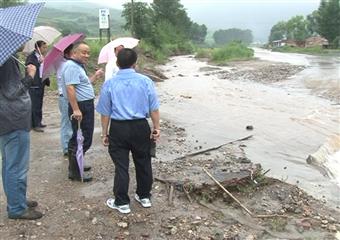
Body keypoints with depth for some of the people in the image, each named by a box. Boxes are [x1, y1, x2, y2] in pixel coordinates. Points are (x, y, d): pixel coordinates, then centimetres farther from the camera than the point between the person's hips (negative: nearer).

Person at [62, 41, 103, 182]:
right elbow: (70, 88, -25)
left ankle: (75, 166, 33)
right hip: (80, 107, -11)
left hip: (86, 106, 11)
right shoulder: (72, 66, -16)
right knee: (82, 140, -6)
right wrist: (76, 109, -30)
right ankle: (74, 172, 2)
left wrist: (95, 76, 19)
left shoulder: (78, 66, 17)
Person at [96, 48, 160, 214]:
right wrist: (156, 128, 7)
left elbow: (105, 113, -1)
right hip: (141, 127, 1)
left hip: (118, 128, -1)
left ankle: (122, 202, 16)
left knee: (121, 165, 7)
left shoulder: (109, 84, -3)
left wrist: (104, 133, 7)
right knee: (143, 163, 16)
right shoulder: (146, 81, -3)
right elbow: (154, 109, -3)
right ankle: (144, 197, 31)